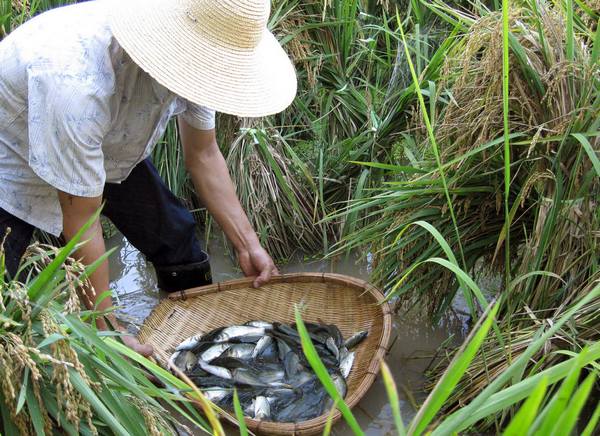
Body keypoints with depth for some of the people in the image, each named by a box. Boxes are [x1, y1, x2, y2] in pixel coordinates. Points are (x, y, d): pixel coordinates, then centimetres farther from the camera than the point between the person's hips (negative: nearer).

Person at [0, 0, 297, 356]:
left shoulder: (193, 58, -24)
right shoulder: (78, 83, -44)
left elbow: (203, 154, -5)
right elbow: (81, 220, -33)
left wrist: (248, 245, -8)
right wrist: (110, 332, -25)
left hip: (108, 145, 6)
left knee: (174, 234, 7)